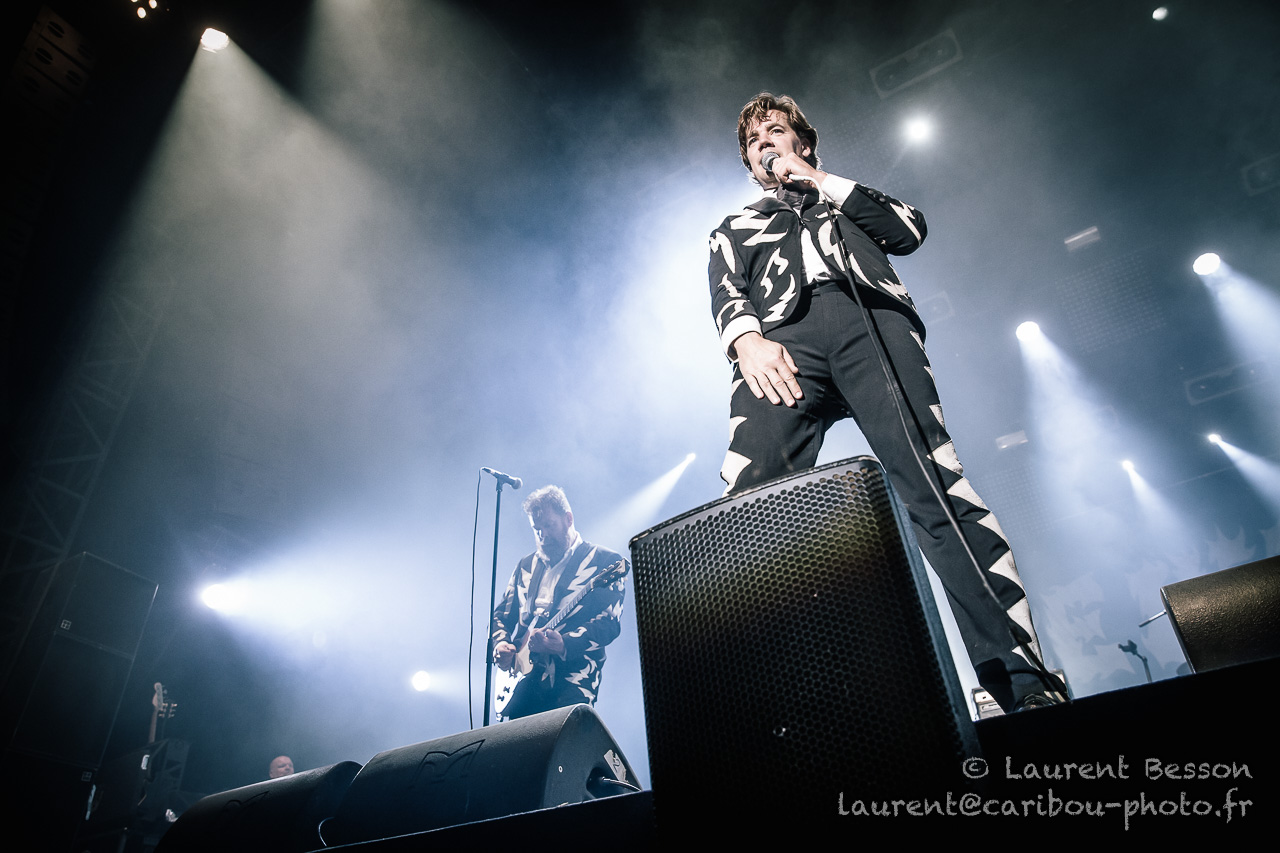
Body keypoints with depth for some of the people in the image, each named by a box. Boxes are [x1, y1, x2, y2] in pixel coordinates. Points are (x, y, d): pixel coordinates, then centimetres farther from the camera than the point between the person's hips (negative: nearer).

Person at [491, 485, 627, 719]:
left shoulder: (605, 561, 1)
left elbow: (610, 623, -9)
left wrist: (564, 644, -22)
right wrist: (500, 644, 3)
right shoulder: (525, 566, 20)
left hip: (571, 681, -4)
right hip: (523, 680, 5)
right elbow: (501, 614, 24)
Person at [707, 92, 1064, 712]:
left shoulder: (848, 197, 39)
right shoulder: (734, 230, 37)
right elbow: (728, 297, 16)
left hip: (872, 318, 1)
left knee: (936, 486, -20)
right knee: (748, 498, -25)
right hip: (785, 340, 0)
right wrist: (746, 340, -8)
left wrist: (822, 182, 19)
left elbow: (909, 230, 18)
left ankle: (1025, 683, -22)